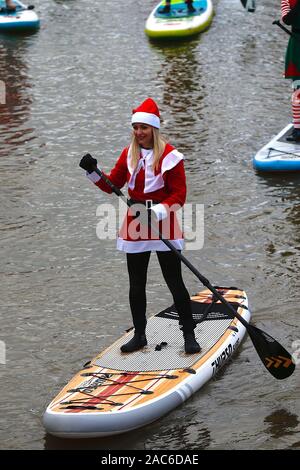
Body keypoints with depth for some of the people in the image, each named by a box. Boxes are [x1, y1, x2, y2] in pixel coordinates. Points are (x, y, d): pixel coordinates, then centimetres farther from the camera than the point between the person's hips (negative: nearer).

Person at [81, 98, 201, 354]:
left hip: (164, 225, -5)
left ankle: (189, 335, 9)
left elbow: (179, 195, -12)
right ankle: (139, 335, 24)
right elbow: (112, 185, 10)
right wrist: (93, 173, -6)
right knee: (136, 285, 11)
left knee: (175, 283, -1)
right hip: (135, 226, 5)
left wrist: (158, 211, -27)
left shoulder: (170, 156, -12)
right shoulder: (129, 154, 6)